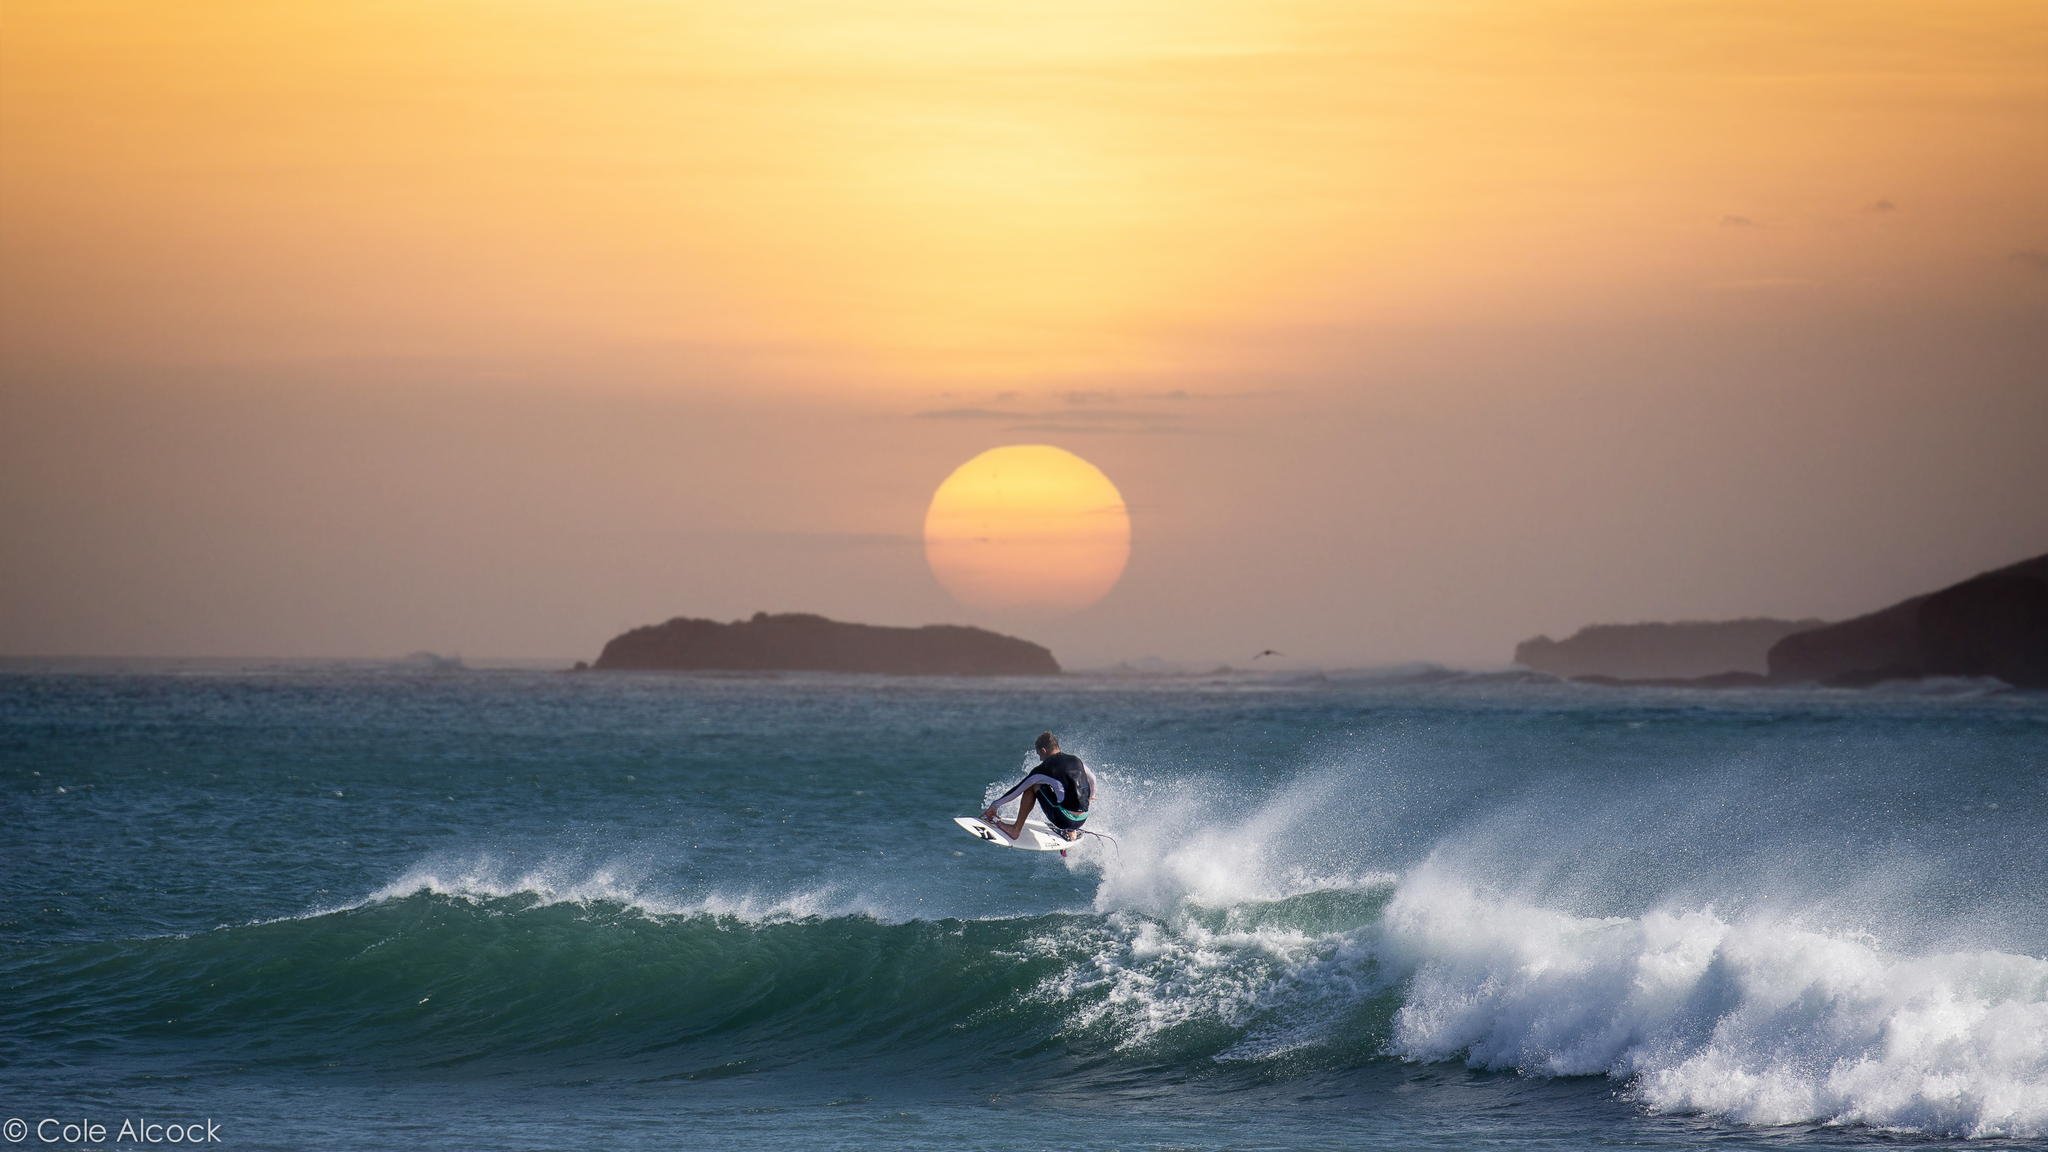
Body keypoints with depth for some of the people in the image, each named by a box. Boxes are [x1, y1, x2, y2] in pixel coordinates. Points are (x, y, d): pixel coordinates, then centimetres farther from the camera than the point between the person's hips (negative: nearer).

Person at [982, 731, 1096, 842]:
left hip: (1064, 819, -6)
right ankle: (1071, 832, 31)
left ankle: (1015, 830, 7)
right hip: (1082, 820, 6)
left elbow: (1018, 790, 3)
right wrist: (1091, 795, 51)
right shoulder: (1076, 760, 11)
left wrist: (994, 806, 14)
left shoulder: (1044, 769, -5)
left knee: (1032, 787, 6)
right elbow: (1092, 778, 29)